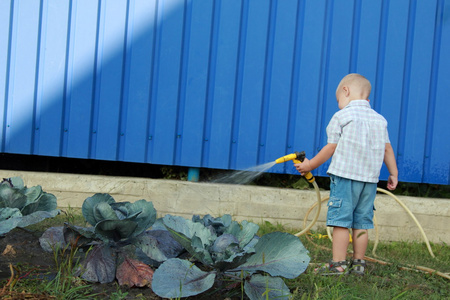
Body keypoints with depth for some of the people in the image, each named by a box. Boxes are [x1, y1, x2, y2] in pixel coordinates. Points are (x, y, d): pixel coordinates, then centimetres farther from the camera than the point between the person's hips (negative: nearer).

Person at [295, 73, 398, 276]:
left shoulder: (342, 116, -2)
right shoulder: (380, 119, 15)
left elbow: (331, 147, -2)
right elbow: (387, 149, 15)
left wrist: (310, 165, 8)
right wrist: (393, 173, 22)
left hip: (345, 175, -6)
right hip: (370, 178, 6)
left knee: (340, 220, -5)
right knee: (362, 222, 10)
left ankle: (338, 264, -6)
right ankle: (359, 263, 13)